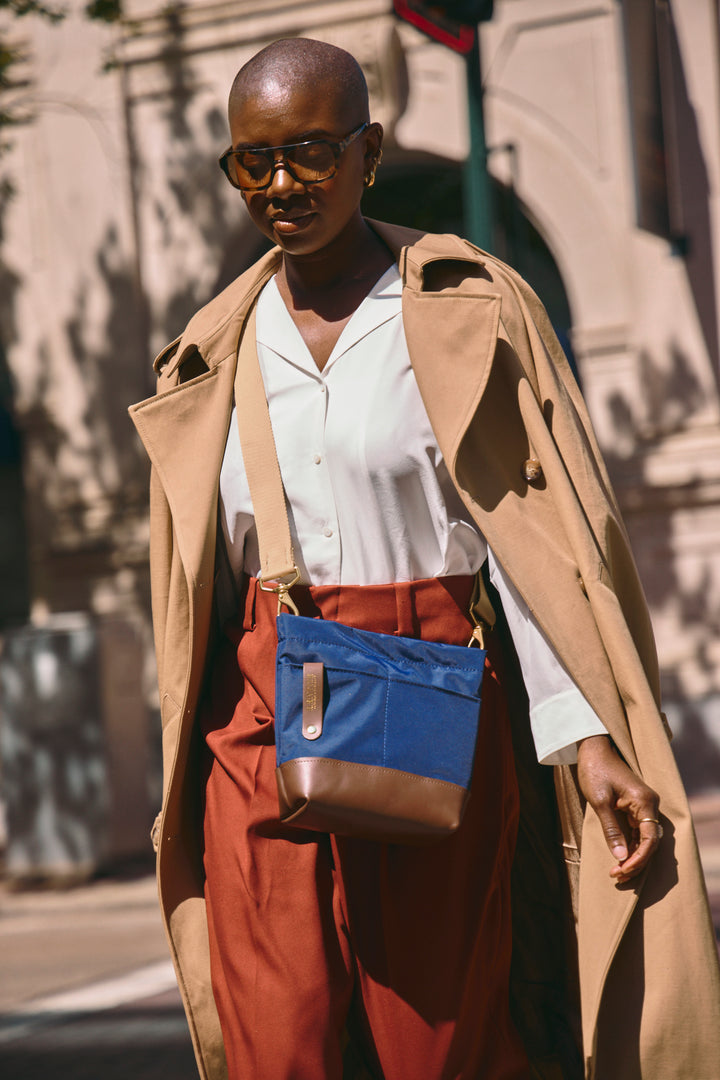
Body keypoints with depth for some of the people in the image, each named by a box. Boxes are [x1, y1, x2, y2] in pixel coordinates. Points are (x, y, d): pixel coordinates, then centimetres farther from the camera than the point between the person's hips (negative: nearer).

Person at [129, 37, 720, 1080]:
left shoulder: (469, 310, 0)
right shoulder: (218, 352, 11)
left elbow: (537, 535, -3)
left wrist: (588, 738, -13)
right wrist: (185, 783, 15)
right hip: (262, 732, 3)